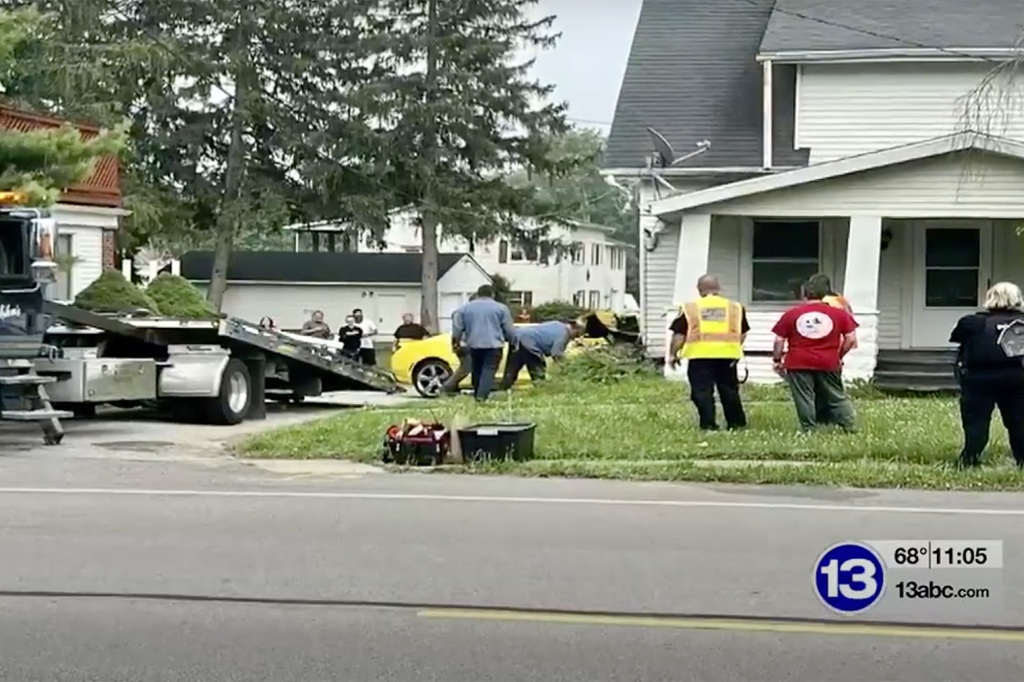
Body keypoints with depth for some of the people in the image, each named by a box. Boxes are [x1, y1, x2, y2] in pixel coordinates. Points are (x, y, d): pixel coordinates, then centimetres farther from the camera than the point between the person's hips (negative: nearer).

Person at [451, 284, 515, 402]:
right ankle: (482, 396, -21)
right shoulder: (501, 308, 4)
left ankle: (477, 395, 24)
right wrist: (512, 341, 21)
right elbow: (509, 330, 5)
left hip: (473, 344, 3)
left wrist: (456, 342, 21)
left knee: (476, 371, 16)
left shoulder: (465, 308, 11)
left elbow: (457, 327, 10)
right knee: (488, 370, -8)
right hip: (493, 345, -3)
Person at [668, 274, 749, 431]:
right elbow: (742, 333, 14)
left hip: (700, 354, -3)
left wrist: (673, 353, 11)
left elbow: (679, 334, 3)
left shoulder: (690, 308, 4)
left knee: (702, 391, 2)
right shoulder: (735, 307, 11)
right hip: (727, 354, 3)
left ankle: (708, 424, -4)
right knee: (729, 390, 15)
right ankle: (736, 423, 21)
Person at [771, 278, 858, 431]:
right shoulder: (839, 313, 3)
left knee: (804, 398, 4)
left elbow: (779, 340, 1)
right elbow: (851, 338, 3)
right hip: (828, 363, 1)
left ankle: (809, 430, 4)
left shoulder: (791, 314, 1)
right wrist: (840, 356, 15)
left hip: (798, 364, -1)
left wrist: (777, 359, 12)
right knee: (837, 396, 12)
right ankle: (849, 427, 9)